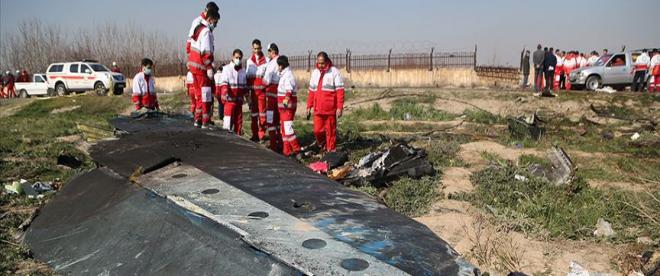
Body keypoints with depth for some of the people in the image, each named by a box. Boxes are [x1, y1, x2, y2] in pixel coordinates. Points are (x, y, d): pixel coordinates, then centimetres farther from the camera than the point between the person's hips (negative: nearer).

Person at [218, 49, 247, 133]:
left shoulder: (243, 70, 15)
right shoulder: (227, 68, -3)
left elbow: (245, 86, 21)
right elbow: (223, 83, -12)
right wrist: (225, 92, -28)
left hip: (239, 100, 6)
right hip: (229, 99, -5)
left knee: (238, 121, 10)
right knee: (228, 121, -8)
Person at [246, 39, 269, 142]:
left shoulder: (266, 60, -1)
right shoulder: (249, 61, 12)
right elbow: (247, 75, 15)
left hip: (262, 89, -4)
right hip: (252, 90, 4)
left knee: (262, 111, -2)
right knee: (253, 112, 8)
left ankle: (262, 134, 6)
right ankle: (255, 134, 17)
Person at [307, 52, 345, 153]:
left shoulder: (334, 72, -4)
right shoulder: (315, 73, 12)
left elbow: (340, 91, -7)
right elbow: (311, 91, 16)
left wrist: (340, 108, -13)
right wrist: (309, 106, 13)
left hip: (330, 109, -4)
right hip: (317, 109, 4)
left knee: (331, 131, 2)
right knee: (317, 130, 3)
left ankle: (331, 151, 13)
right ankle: (322, 145, 28)